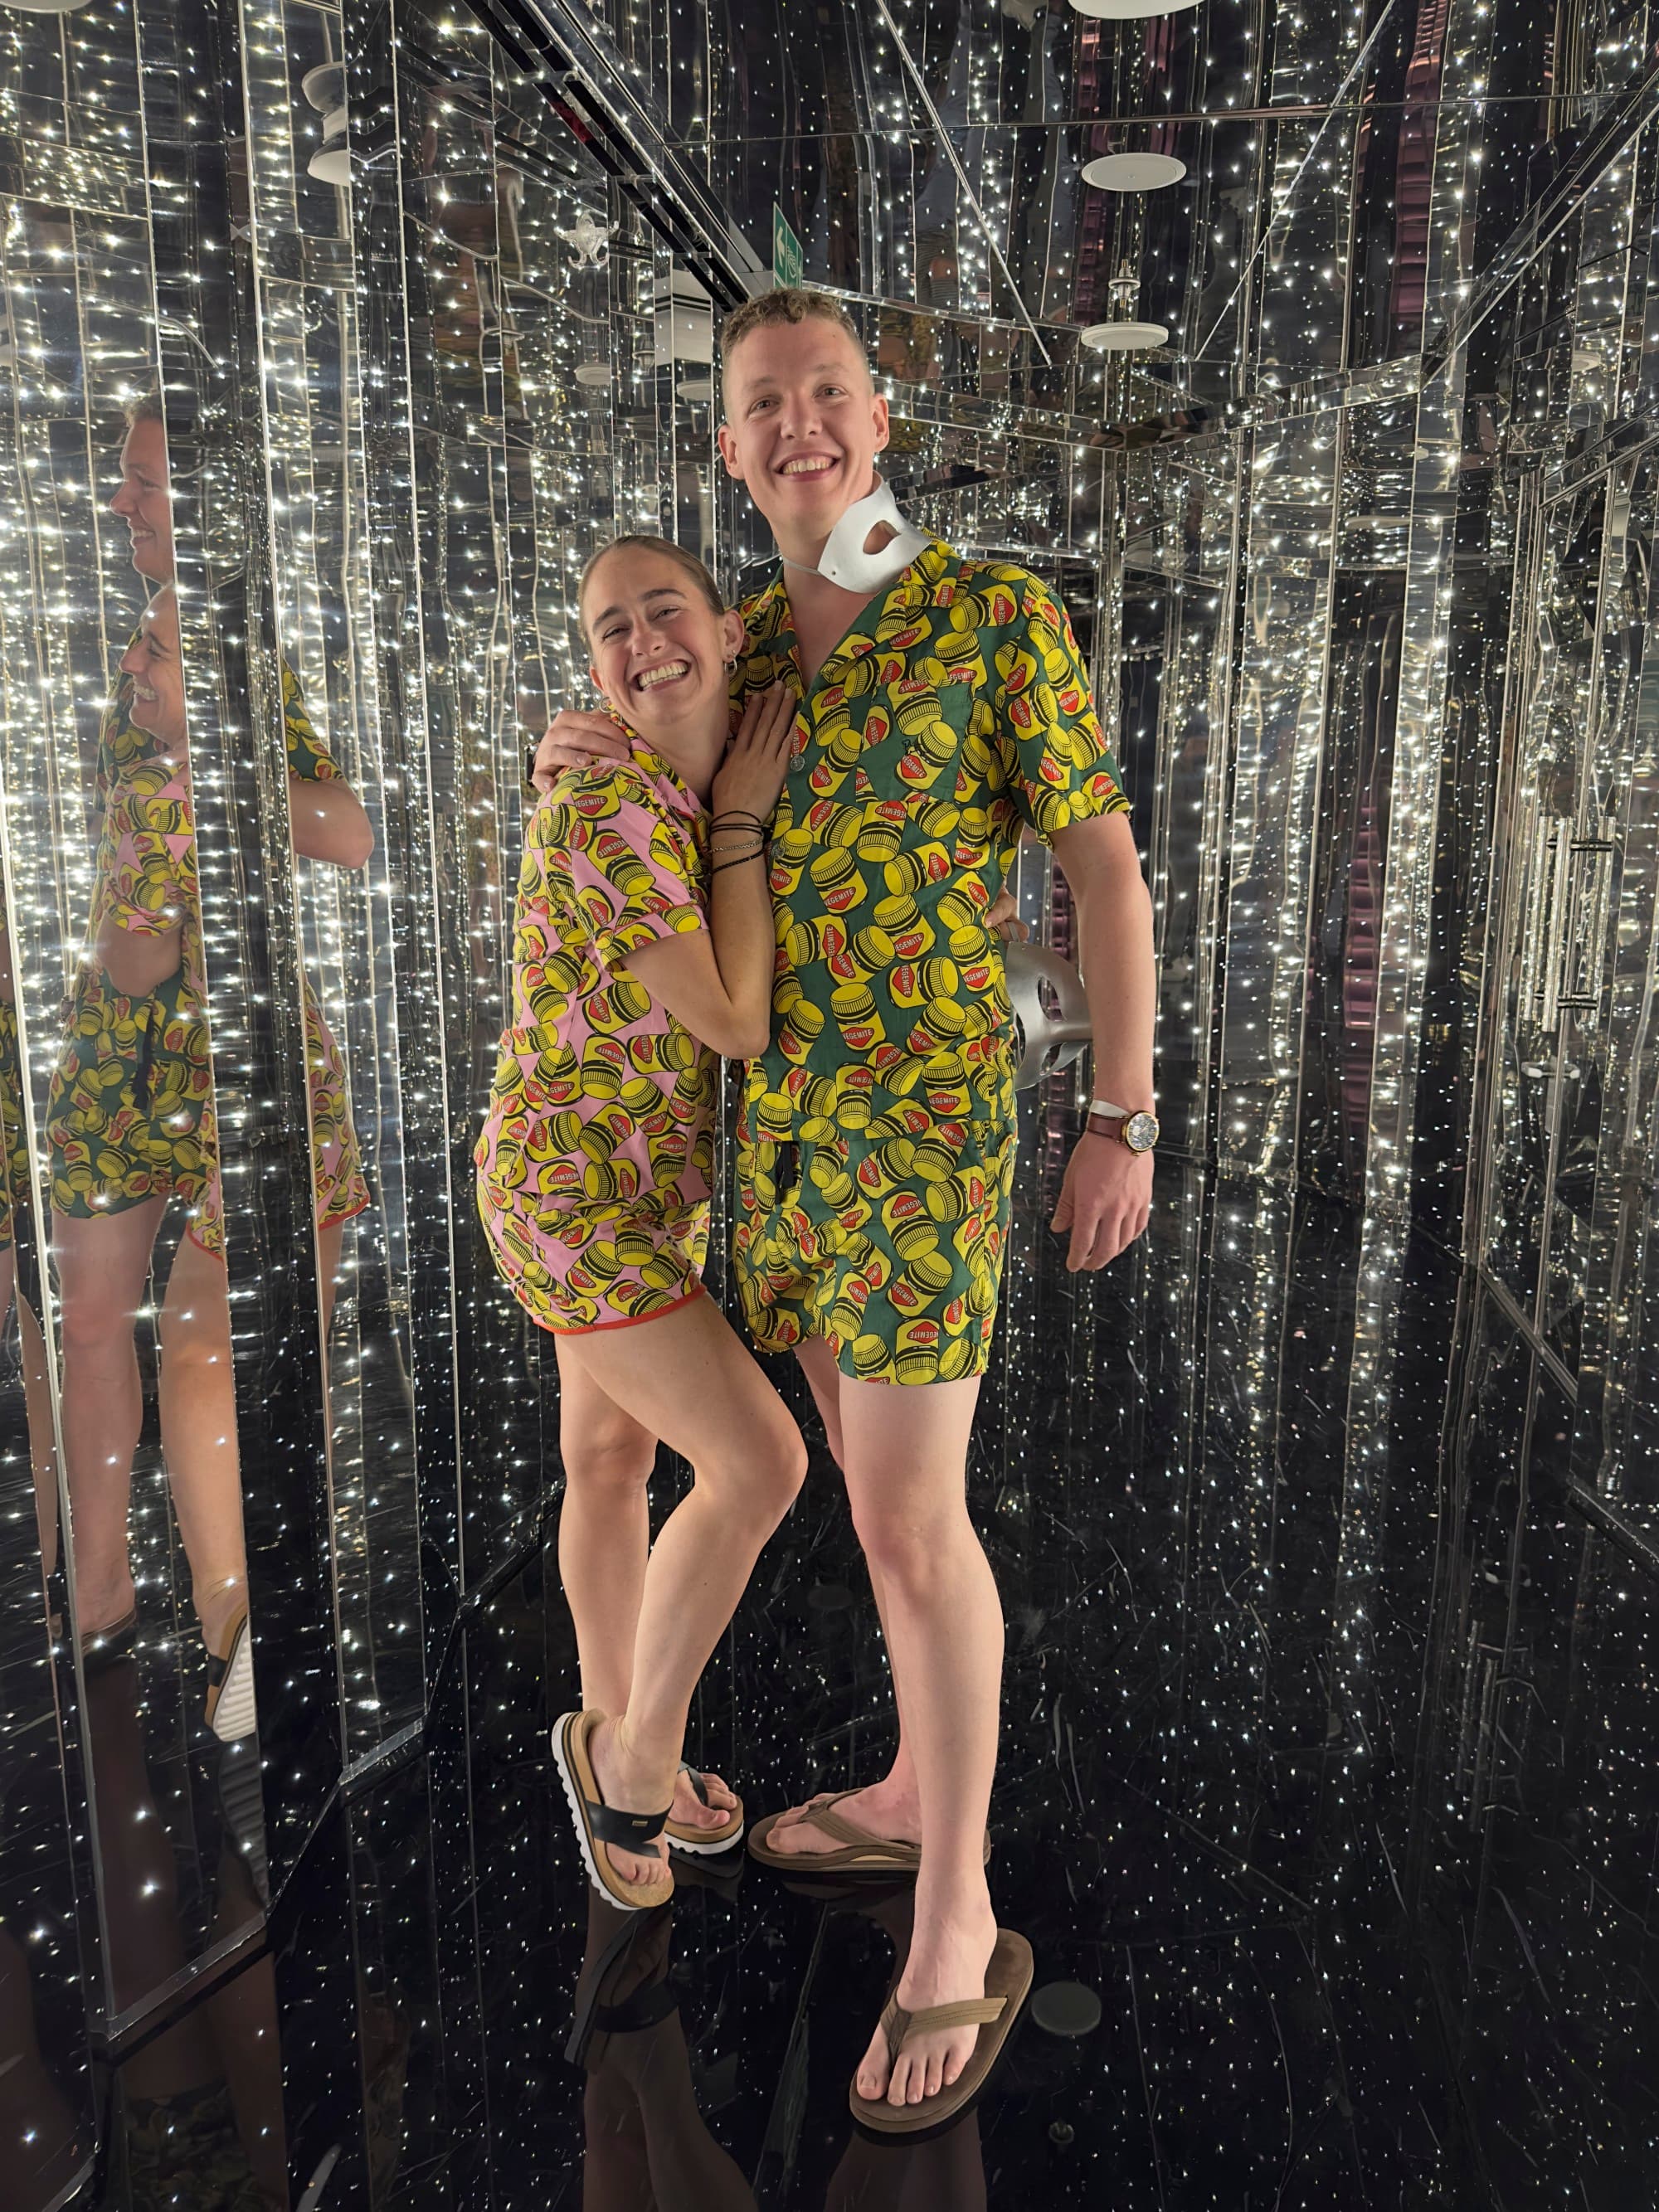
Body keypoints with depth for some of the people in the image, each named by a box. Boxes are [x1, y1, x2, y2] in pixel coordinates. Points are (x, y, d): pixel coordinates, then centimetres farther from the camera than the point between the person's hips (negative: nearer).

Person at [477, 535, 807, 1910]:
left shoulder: (697, 790, 5)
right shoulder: (613, 809, -24)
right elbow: (735, 1022, -20)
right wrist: (745, 822, -16)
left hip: (652, 1181, 9)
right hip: (571, 1190, -9)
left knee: (615, 1459, 18)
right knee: (761, 1463, -10)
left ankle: (620, 1752, 36)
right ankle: (640, 1742, 12)